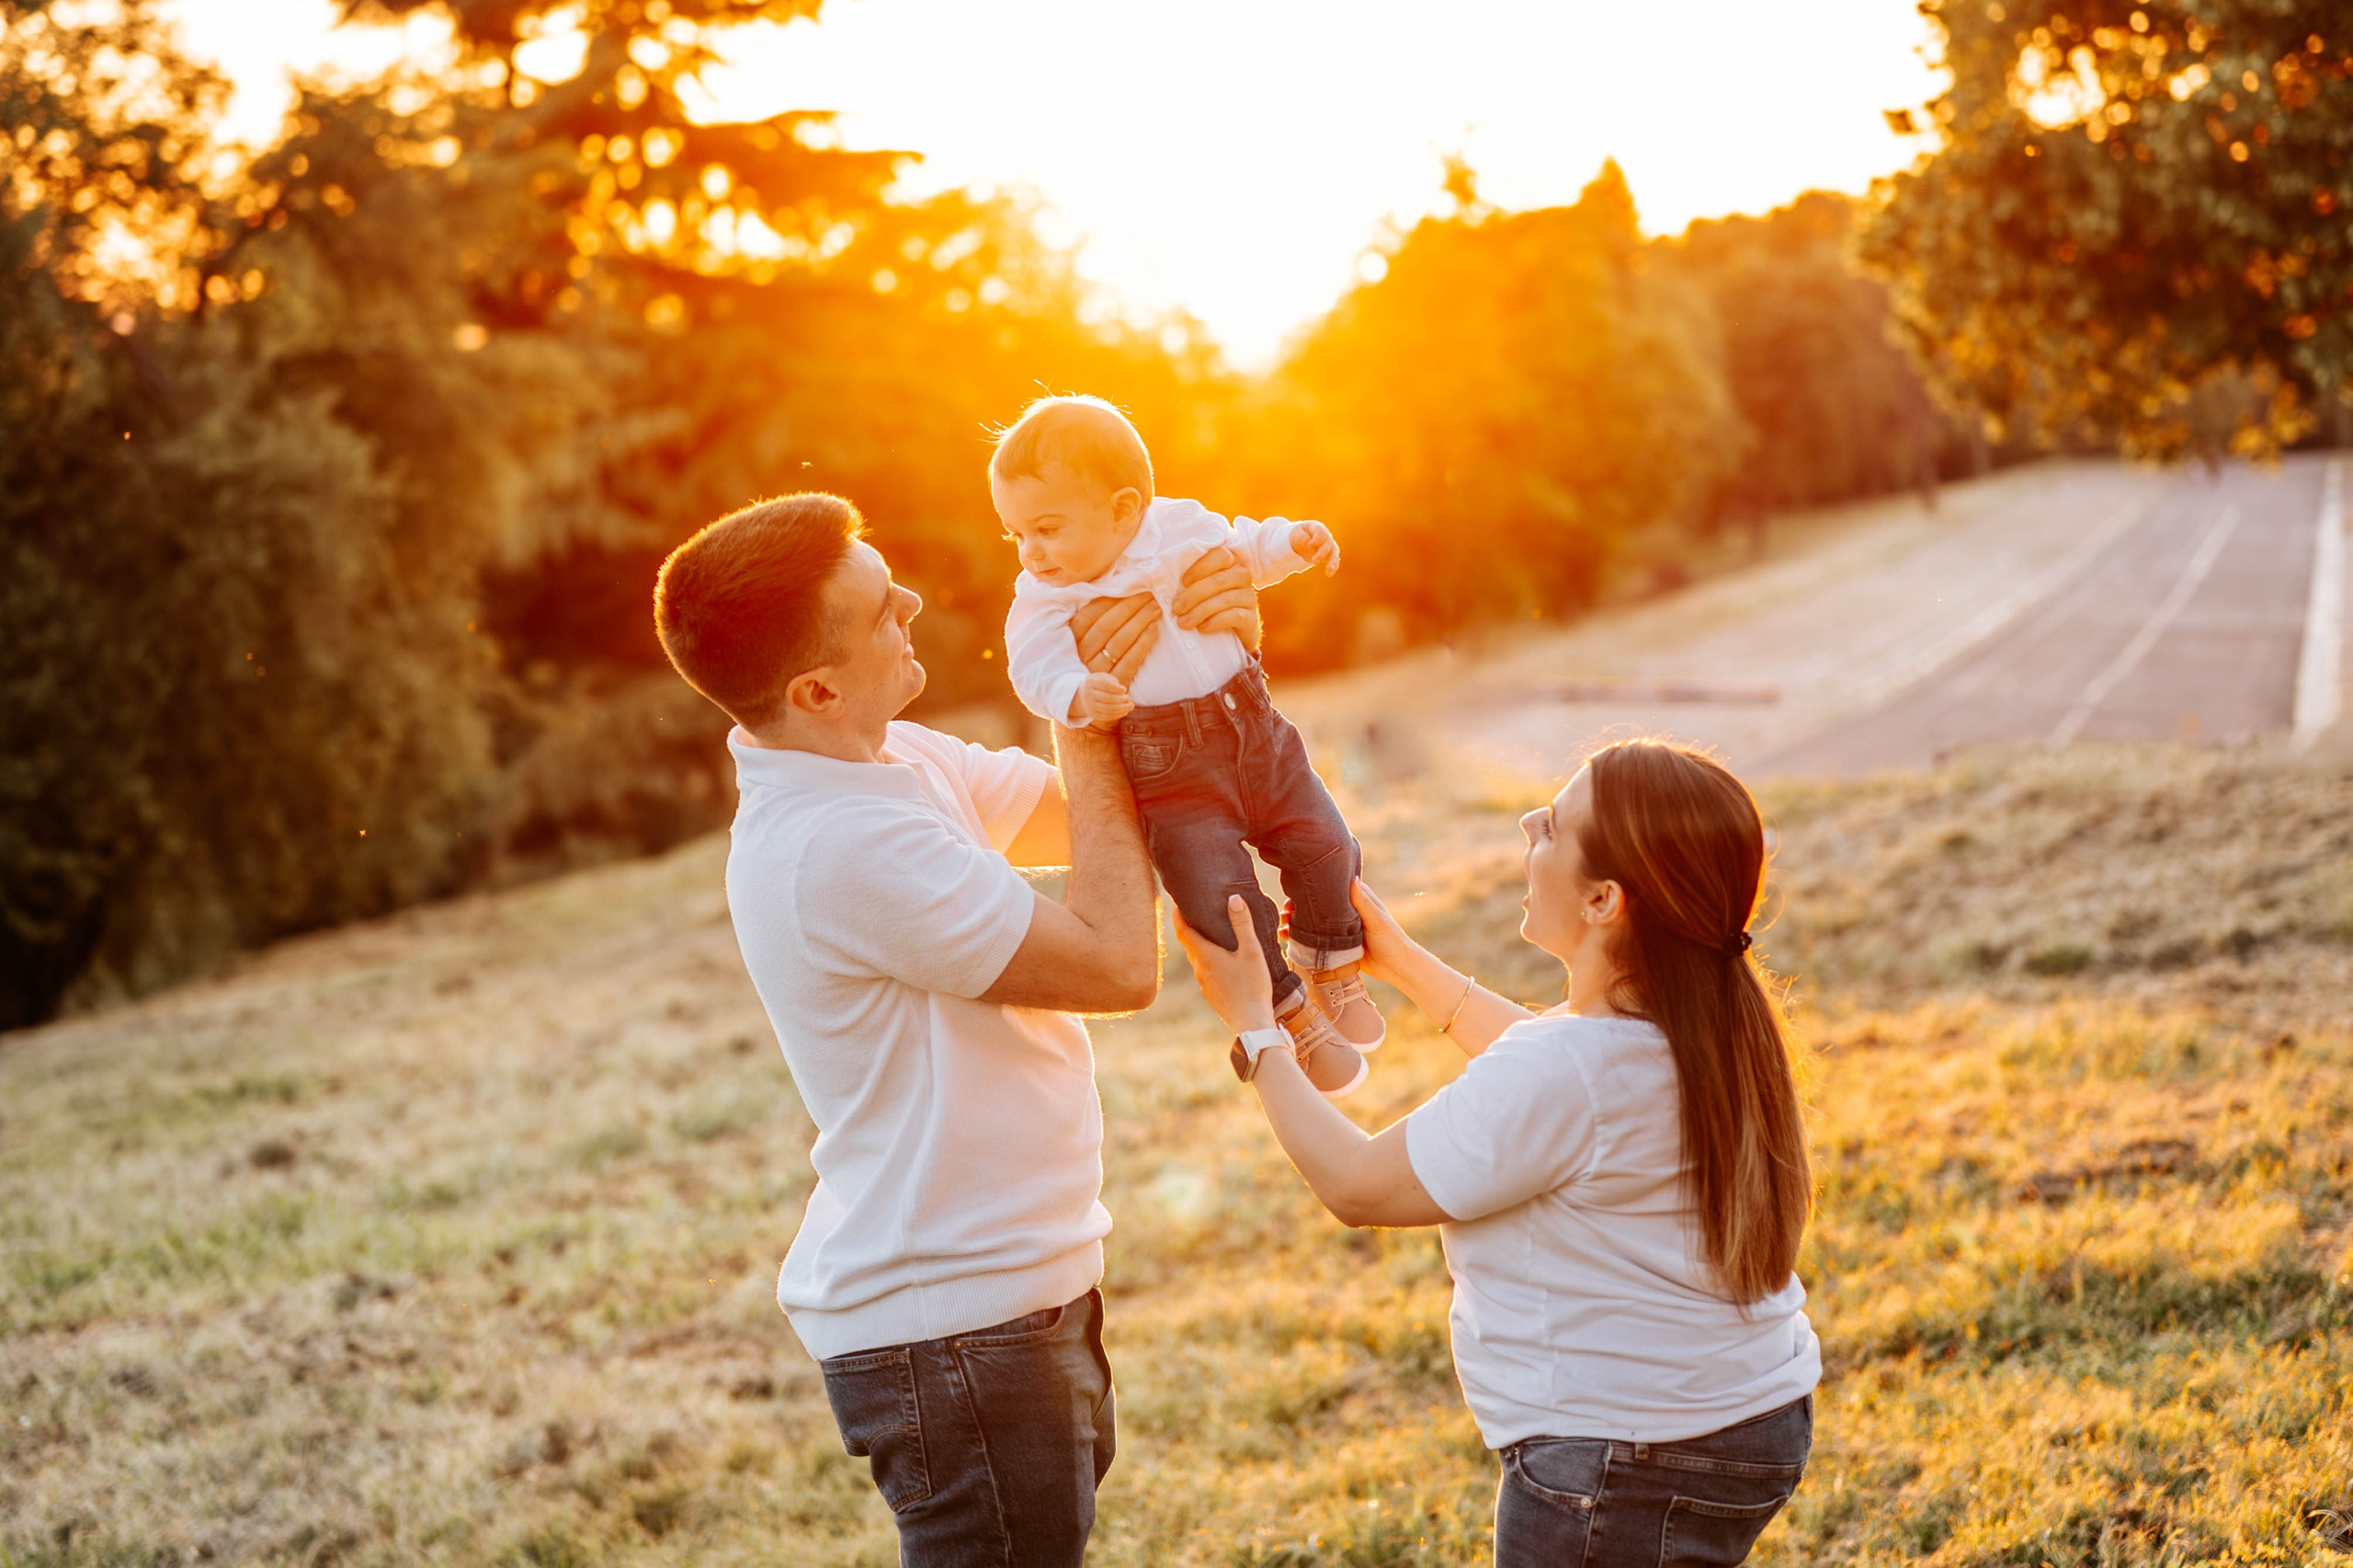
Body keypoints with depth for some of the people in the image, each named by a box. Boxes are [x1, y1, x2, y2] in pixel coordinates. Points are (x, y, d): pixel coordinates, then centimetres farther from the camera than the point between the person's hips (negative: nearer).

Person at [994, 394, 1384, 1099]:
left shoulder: (1182, 526, 0)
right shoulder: (1043, 599, -8)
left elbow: (1242, 549, 19)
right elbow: (1038, 671, -19)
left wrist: (1295, 542, 2)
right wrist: (1080, 696, -39)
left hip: (1255, 731, 3)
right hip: (1169, 773, -3)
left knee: (1324, 848, 2)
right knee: (1219, 899, -11)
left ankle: (1333, 972, 28)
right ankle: (1290, 1013, 11)